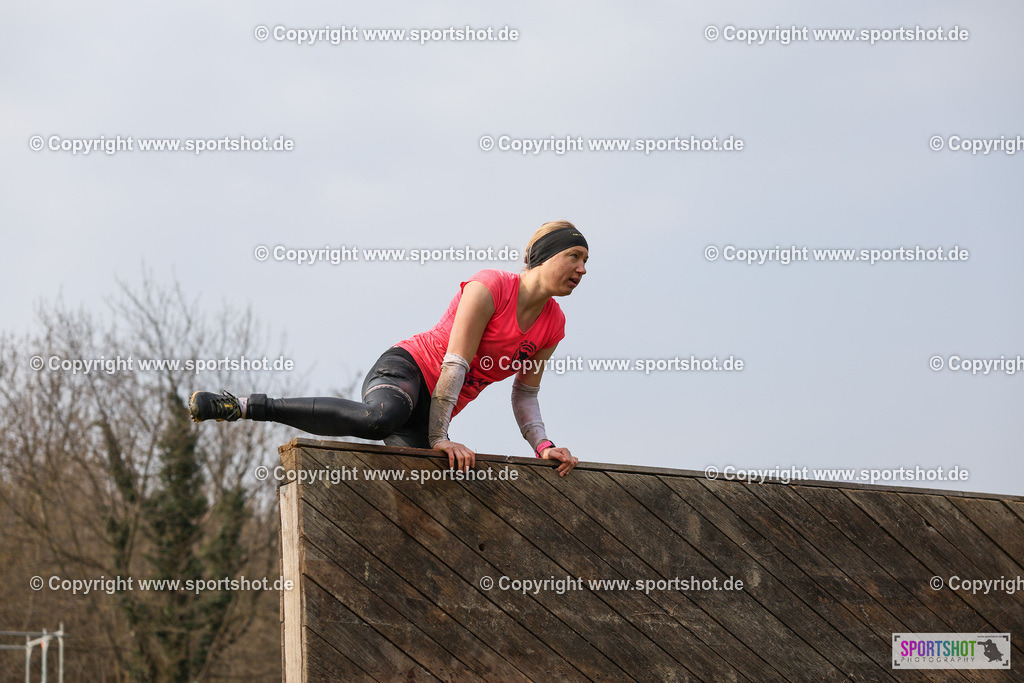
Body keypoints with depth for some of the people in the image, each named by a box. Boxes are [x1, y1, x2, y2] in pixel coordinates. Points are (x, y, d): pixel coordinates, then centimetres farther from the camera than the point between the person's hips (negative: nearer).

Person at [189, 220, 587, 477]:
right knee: (379, 417, -41)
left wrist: (542, 446, 4)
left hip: (433, 409, 8)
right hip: (406, 369, -8)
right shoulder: (489, 288, -13)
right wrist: (439, 438, -22)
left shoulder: (553, 325, 9)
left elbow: (524, 395, 19)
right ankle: (239, 406, -39)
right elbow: (454, 364, -17)